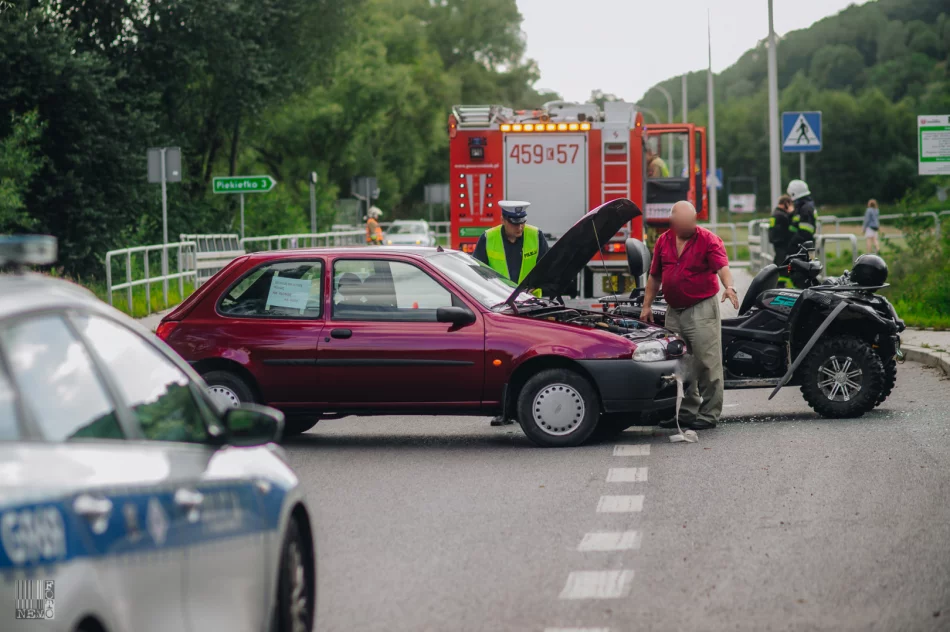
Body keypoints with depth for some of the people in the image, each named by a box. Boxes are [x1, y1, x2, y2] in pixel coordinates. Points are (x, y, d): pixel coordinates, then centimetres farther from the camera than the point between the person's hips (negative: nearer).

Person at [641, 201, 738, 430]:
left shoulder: (708, 240, -8)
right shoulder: (663, 241, 9)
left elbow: (722, 266, -22)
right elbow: (655, 276, 17)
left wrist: (729, 287, -41)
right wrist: (646, 305, 14)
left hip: (702, 310, -6)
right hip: (674, 311, 6)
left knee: (706, 362, -7)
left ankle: (709, 414, -2)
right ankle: (686, 412, 18)